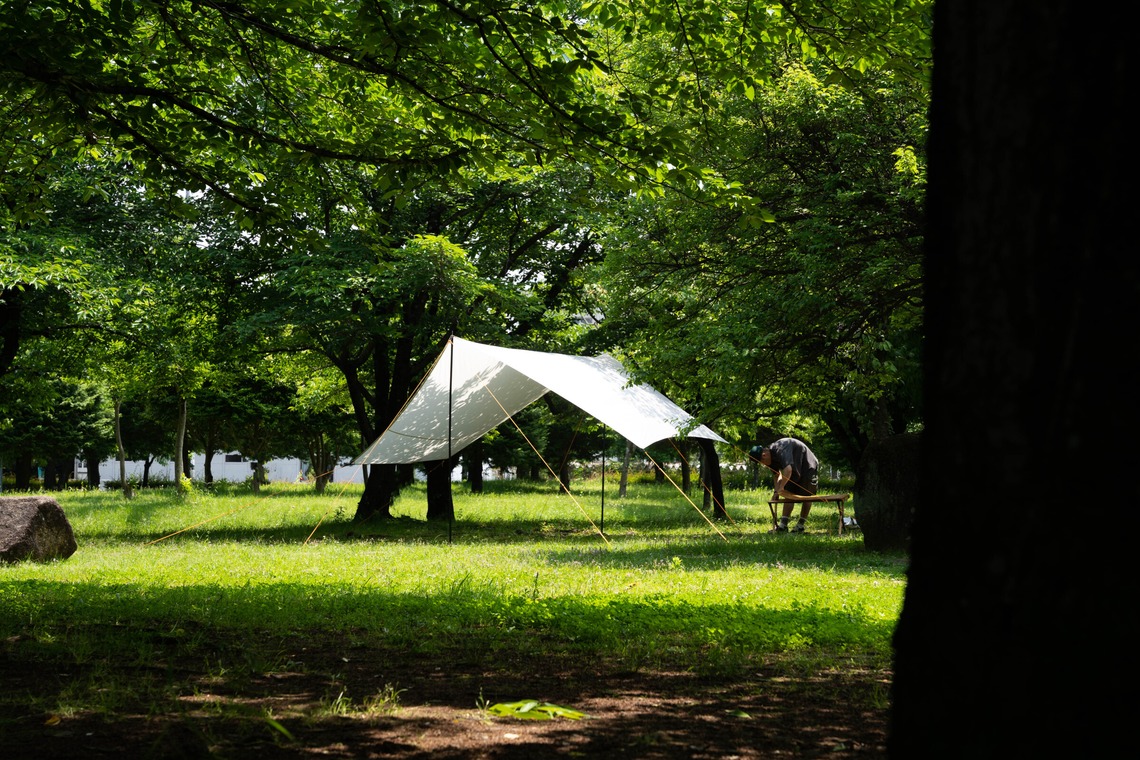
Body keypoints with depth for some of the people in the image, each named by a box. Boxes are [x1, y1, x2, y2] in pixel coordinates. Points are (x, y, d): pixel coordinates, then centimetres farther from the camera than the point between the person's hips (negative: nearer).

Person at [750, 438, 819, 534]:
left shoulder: (780, 450, -34)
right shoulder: (771, 457, -4)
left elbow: (788, 470, -45)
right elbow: (777, 475, 4)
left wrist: (781, 487, -41)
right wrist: (776, 491, -10)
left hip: (808, 467, -9)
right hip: (795, 470, 9)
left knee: (806, 497, -3)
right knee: (788, 495, 1)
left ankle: (801, 525, 1)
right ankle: (783, 525, -3)